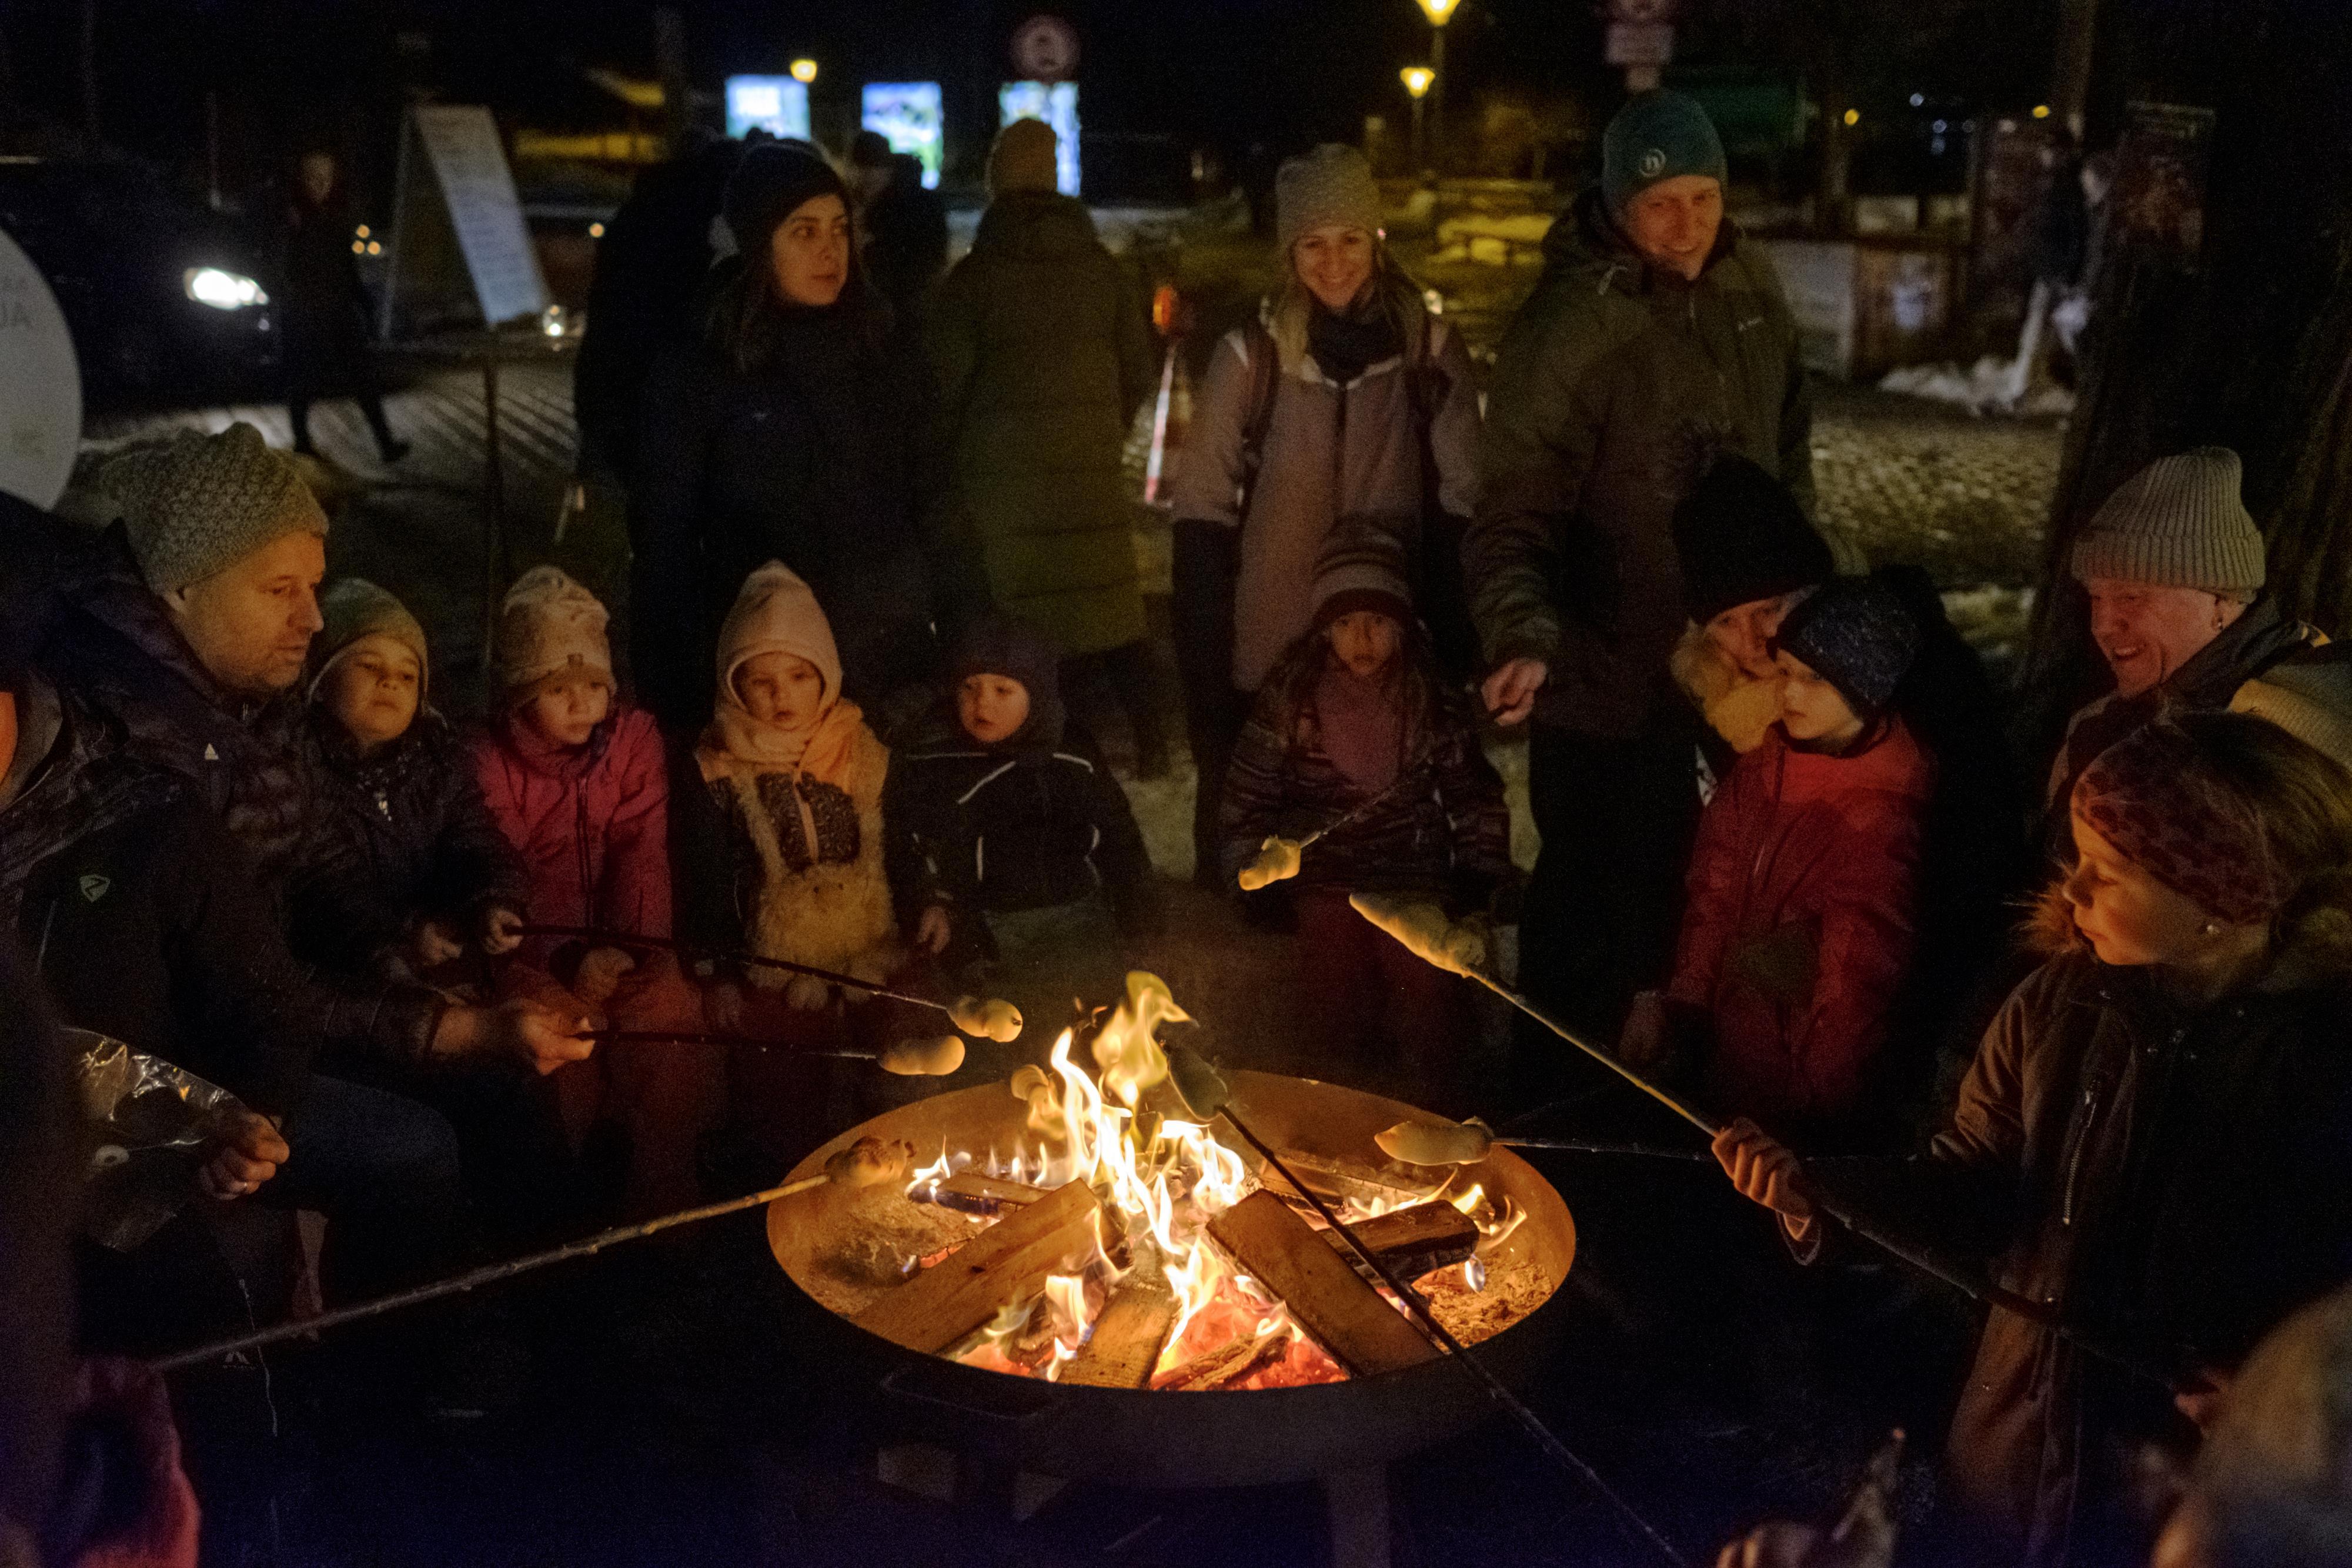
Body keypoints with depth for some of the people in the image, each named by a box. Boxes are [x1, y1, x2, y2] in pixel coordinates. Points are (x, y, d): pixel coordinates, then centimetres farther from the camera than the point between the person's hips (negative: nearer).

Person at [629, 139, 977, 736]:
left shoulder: (890, 362, 9)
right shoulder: (695, 374, -1)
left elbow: (932, 515, 13)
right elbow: (663, 545, 0)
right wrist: (677, 703, -5)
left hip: (895, 679, 3)